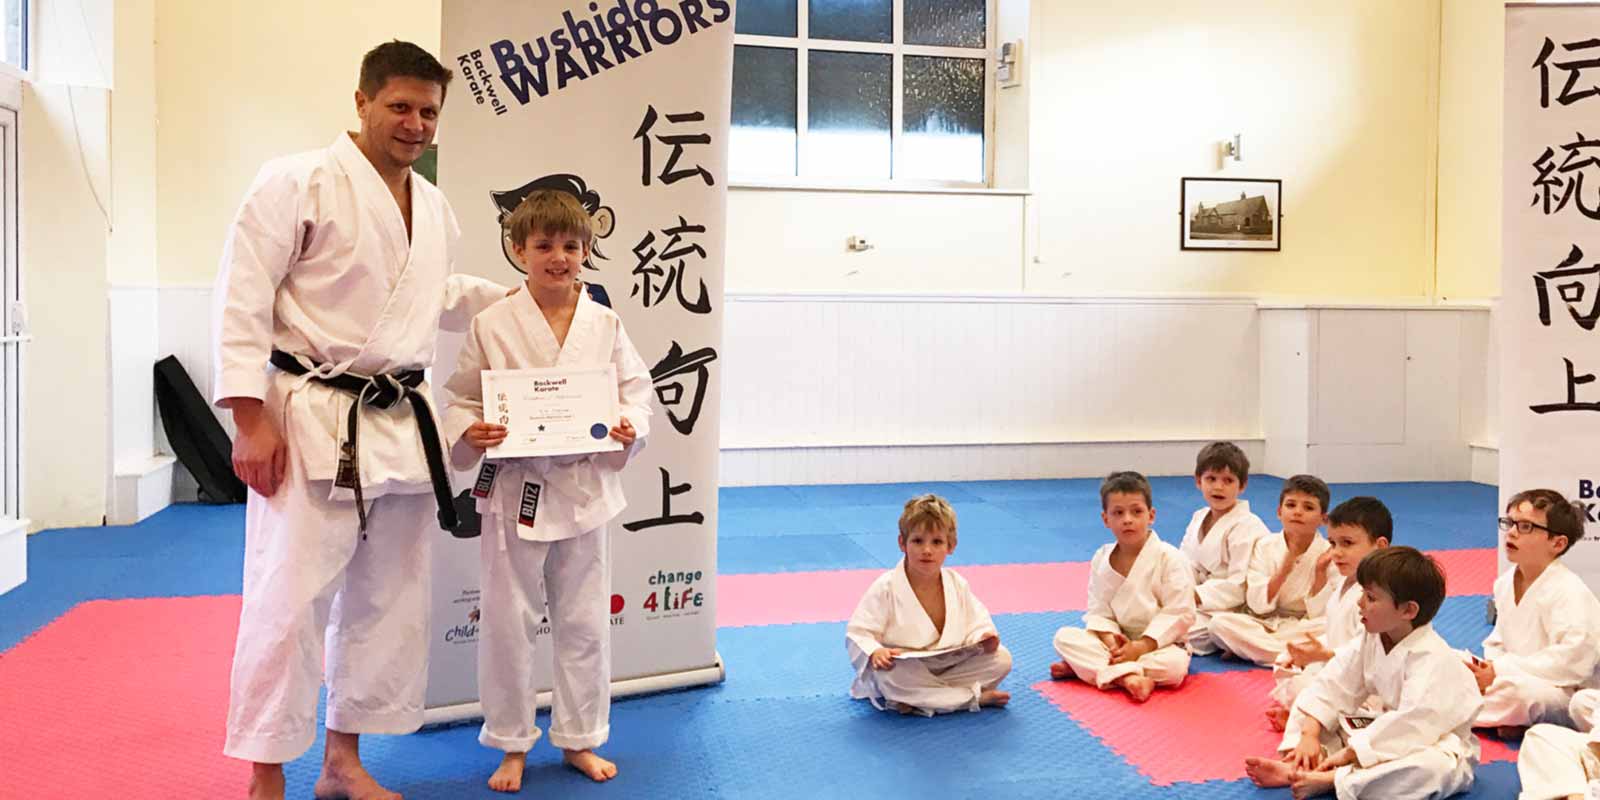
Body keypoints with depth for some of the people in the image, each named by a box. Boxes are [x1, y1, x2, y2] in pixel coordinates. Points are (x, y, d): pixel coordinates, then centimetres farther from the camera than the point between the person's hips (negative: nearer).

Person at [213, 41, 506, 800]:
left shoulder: (436, 209, 12)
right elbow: (242, 298, -11)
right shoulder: (299, 181, -9)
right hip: (313, 423, -7)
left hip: (403, 427, 7)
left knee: (389, 601, 12)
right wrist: (252, 418, -16)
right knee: (289, 600, -4)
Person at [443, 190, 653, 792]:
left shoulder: (605, 325, 0)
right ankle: (511, 745, 28)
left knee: (584, 623, 12)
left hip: (584, 489, 2)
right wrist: (469, 433, -20)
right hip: (515, 489, -2)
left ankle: (579, 740, 31)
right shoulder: (493, 325, -6)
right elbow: (460, 399, -1)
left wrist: (630, 427, -13)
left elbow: (635, 388, 6)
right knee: (507, 622, 8)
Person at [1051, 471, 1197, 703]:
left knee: (1175, 665, -36)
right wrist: (1109, 638, -19)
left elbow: (1178, 614, -15)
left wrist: (1141, 647, -22)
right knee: (1064, 636, -17)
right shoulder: (1101, 559, 0)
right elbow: (1098, 609, 2)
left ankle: (1091, 667, -25)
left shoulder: (1170, 558, -13)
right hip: (1117, 641, 4)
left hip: (1156, 642, -3)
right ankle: (1128, 676, -34)